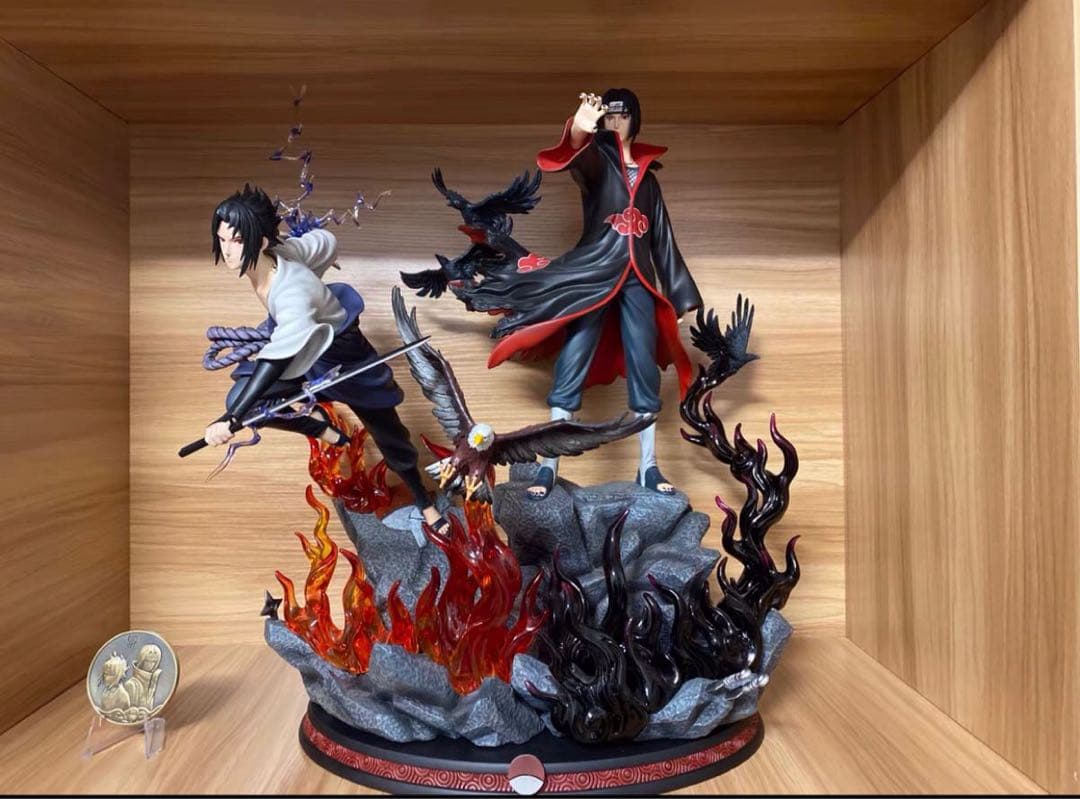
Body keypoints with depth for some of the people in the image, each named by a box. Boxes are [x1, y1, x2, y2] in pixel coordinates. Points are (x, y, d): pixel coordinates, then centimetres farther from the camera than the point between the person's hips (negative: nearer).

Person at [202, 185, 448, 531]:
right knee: (239, 399, -15)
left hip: (339, 352, -7)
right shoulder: (276, 252, -20)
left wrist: (231, 420, -52)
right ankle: (321, 428, 8)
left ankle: (424, 502, 31)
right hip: (297, 340, 7)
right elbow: (324, 240, -4)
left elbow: (280, 360, -49)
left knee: (387, 432, 8)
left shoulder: (293, 291, -40)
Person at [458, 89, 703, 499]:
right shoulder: (597, 160, 5)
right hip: (592, 275, -4)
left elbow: (661, 237, 19)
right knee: (571, 367, -6)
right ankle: (549, 465, 0)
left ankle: (648, 467, 15)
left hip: (638, 280, 4)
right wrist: (579, 128, -46)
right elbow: (579, 153, -22)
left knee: (644, 372, 5)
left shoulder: (647, 174, 18)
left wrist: (675, 293, 16)